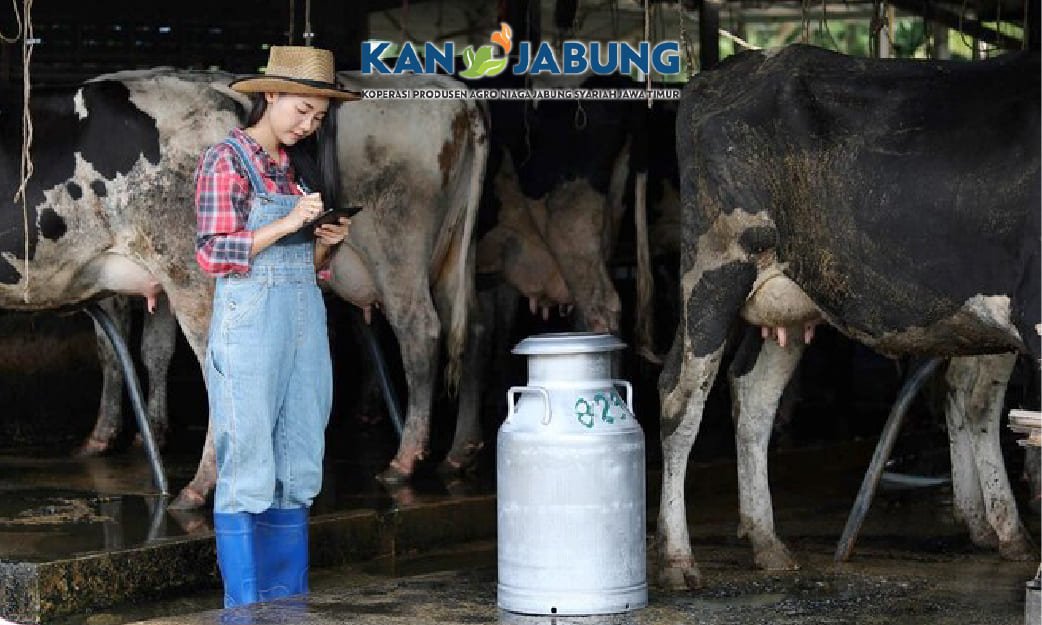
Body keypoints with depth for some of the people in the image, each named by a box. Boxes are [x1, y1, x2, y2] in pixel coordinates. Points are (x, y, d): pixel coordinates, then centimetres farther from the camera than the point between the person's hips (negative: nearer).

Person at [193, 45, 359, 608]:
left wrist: (327, 241, 1)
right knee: (248, 468, -5)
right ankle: (246, 609, 0)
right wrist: (286, 224, -16)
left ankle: (291, 601, 13)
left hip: (305, 320, 7)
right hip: (250, 322, -7)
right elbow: (214, 254, -11)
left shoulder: (297, 165, 16)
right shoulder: (226, 161, -4)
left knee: (298, 468, 7)